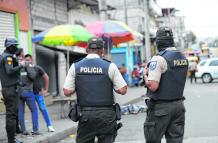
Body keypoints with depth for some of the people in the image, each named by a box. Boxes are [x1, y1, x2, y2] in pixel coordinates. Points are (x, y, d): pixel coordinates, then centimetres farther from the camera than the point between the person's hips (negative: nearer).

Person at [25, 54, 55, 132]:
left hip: (38, 93, -1)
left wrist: (46, 89, 1)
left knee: (43, 108, -4)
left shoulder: (38, 69, -5)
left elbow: (46, 77, 3)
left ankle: (49, 125, 6)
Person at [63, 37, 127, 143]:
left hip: (84, 113, 2)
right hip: (106, 114, -2)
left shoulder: (75, 67, 0)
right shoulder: (110, 66, -5)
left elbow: (67, 92, -2)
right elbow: (122, 90, -6)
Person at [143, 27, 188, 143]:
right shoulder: (183, 58, 7)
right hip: (178, 105, 6)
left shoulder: (159, 59, -16)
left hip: (161, 107, -6)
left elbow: (152, 86, -22)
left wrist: (145, 74, -4)